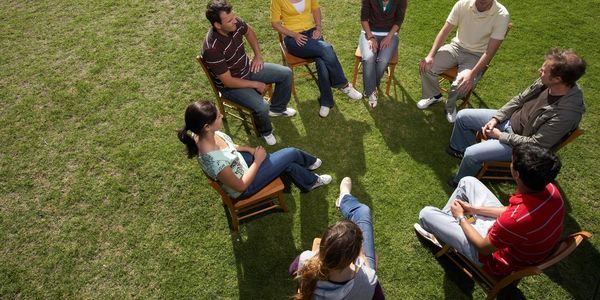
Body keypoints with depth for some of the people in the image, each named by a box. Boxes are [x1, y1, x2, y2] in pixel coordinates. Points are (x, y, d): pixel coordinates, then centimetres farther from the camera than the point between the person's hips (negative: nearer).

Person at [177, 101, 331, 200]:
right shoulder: (215, 161, -43)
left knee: (289, 165, 12)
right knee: (291, 154, -1)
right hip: (244, 186, -7)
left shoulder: (204, 135, -20)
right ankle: (311, 172, 34)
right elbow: (241, 186, -26)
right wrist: (258, 160, -17)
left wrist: (249, 149, -6)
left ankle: (310, 182, 46)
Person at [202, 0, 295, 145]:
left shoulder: (235, 23, -15)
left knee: (286, 73, 5)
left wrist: (258, 55, 4)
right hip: (230, 85, -7)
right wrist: (256, 84, -19)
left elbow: (249, 31, 11)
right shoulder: (212, 49, -35)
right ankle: (265, 132, 8)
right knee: (262, 107, -27)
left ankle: (277, 108, 28)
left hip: (248, 68, 7)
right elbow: (228, 81, -28)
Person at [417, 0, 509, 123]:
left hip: (477, 56, -3)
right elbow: (444, 31, -9)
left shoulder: (501, 15, -22)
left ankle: (450, 107, 8)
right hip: (456, 47, 3)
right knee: (426, 66, -16)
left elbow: (490, 51, -22)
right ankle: (433, 95, 15)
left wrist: (472, 74, -33)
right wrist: (430, 55, -21)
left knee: (461, 85, -28)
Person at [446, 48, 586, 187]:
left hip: (522, 142, -7)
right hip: (512, 118, 7)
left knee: (471, 154, -21)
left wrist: (500, 136, -20)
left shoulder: (567, 112, -33)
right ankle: (459, 148, 35)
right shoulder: (547, 82, -14)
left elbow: (536, 144, -27)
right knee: (463, 116, 6)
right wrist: (496, 119, -6)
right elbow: (520, 99, 3)